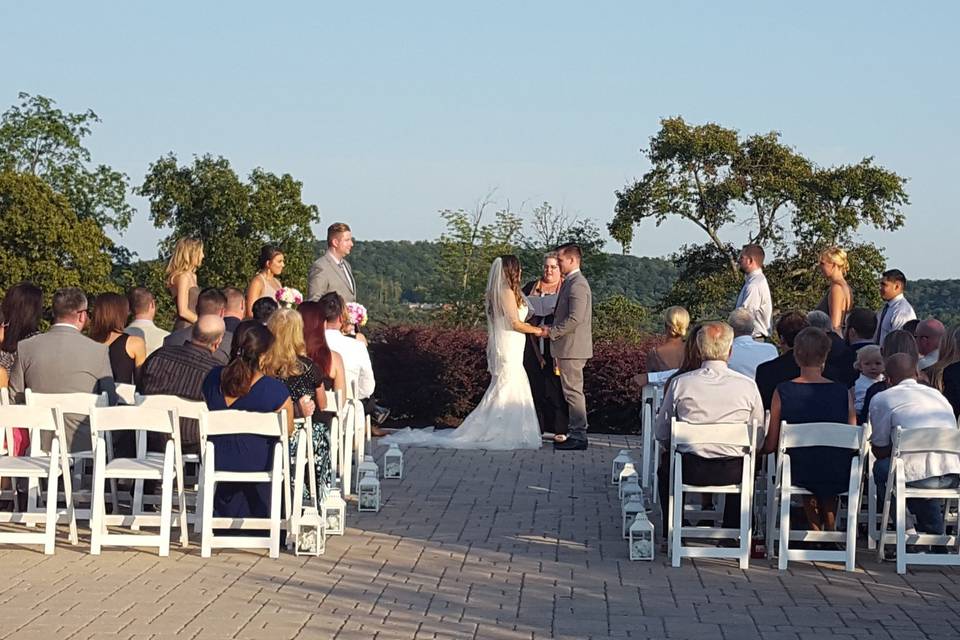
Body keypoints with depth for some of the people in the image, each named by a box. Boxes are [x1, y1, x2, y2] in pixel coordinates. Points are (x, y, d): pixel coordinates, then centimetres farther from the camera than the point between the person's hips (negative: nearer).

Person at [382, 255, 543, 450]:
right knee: (506, 390, -6)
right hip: (508, 349, -9)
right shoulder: (507, 293, -15)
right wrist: (537, 330, -4)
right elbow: (515, 323, -16)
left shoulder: (496, 293, 14)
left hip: (502, 349, 9)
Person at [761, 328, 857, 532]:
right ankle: (830, 529, 44)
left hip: (798, 476, 0)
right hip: (837, 477, 1)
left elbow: (770, 446, -4)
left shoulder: (782, 391, -10)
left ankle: (816, 530, 40)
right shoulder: (843, 392, -9)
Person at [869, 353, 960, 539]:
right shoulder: (937, 394, 25)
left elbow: (880, 451, 12)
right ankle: (936, 533, 36)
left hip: (919, 478, -5)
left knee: (881, 467, 24)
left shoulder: (882, 399, 8)